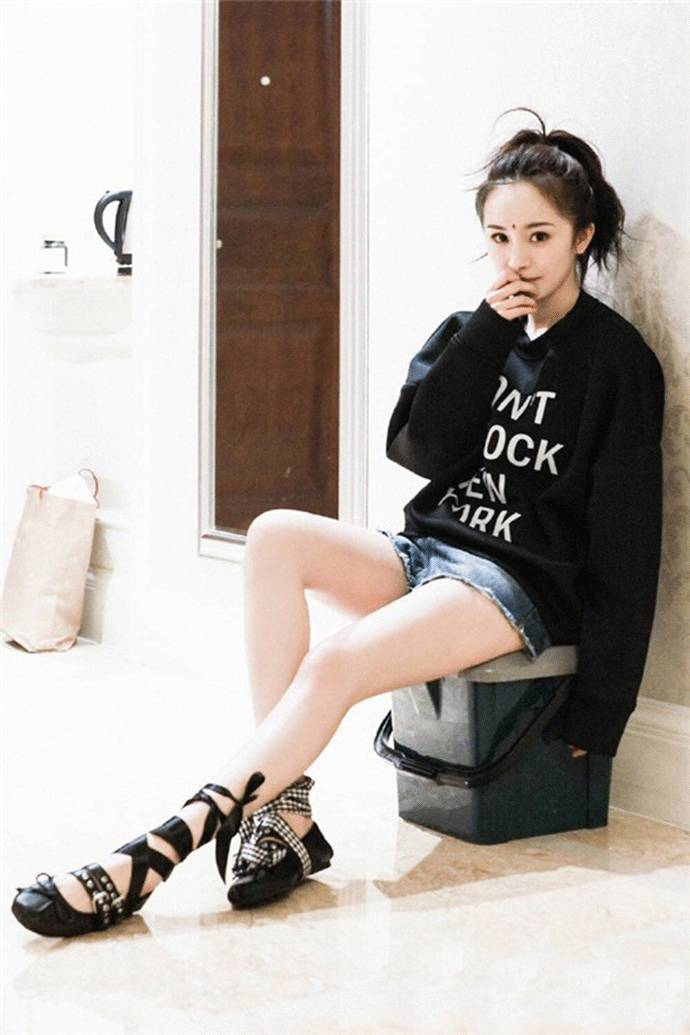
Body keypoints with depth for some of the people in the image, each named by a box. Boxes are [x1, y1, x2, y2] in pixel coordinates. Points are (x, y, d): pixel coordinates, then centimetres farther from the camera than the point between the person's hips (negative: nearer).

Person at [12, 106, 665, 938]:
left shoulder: (617, 361, -4)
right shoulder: (470, 333, 14)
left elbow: (624, 541, -8)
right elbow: (416, 448, -2)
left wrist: (599, 706, -12)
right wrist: (487, 330, -9)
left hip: (526, 582, -6)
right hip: (428, 550, 6)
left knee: (335, 664, -30)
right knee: (274, 537, -22)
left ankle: (158, 852, -32)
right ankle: (284, 812, -29)